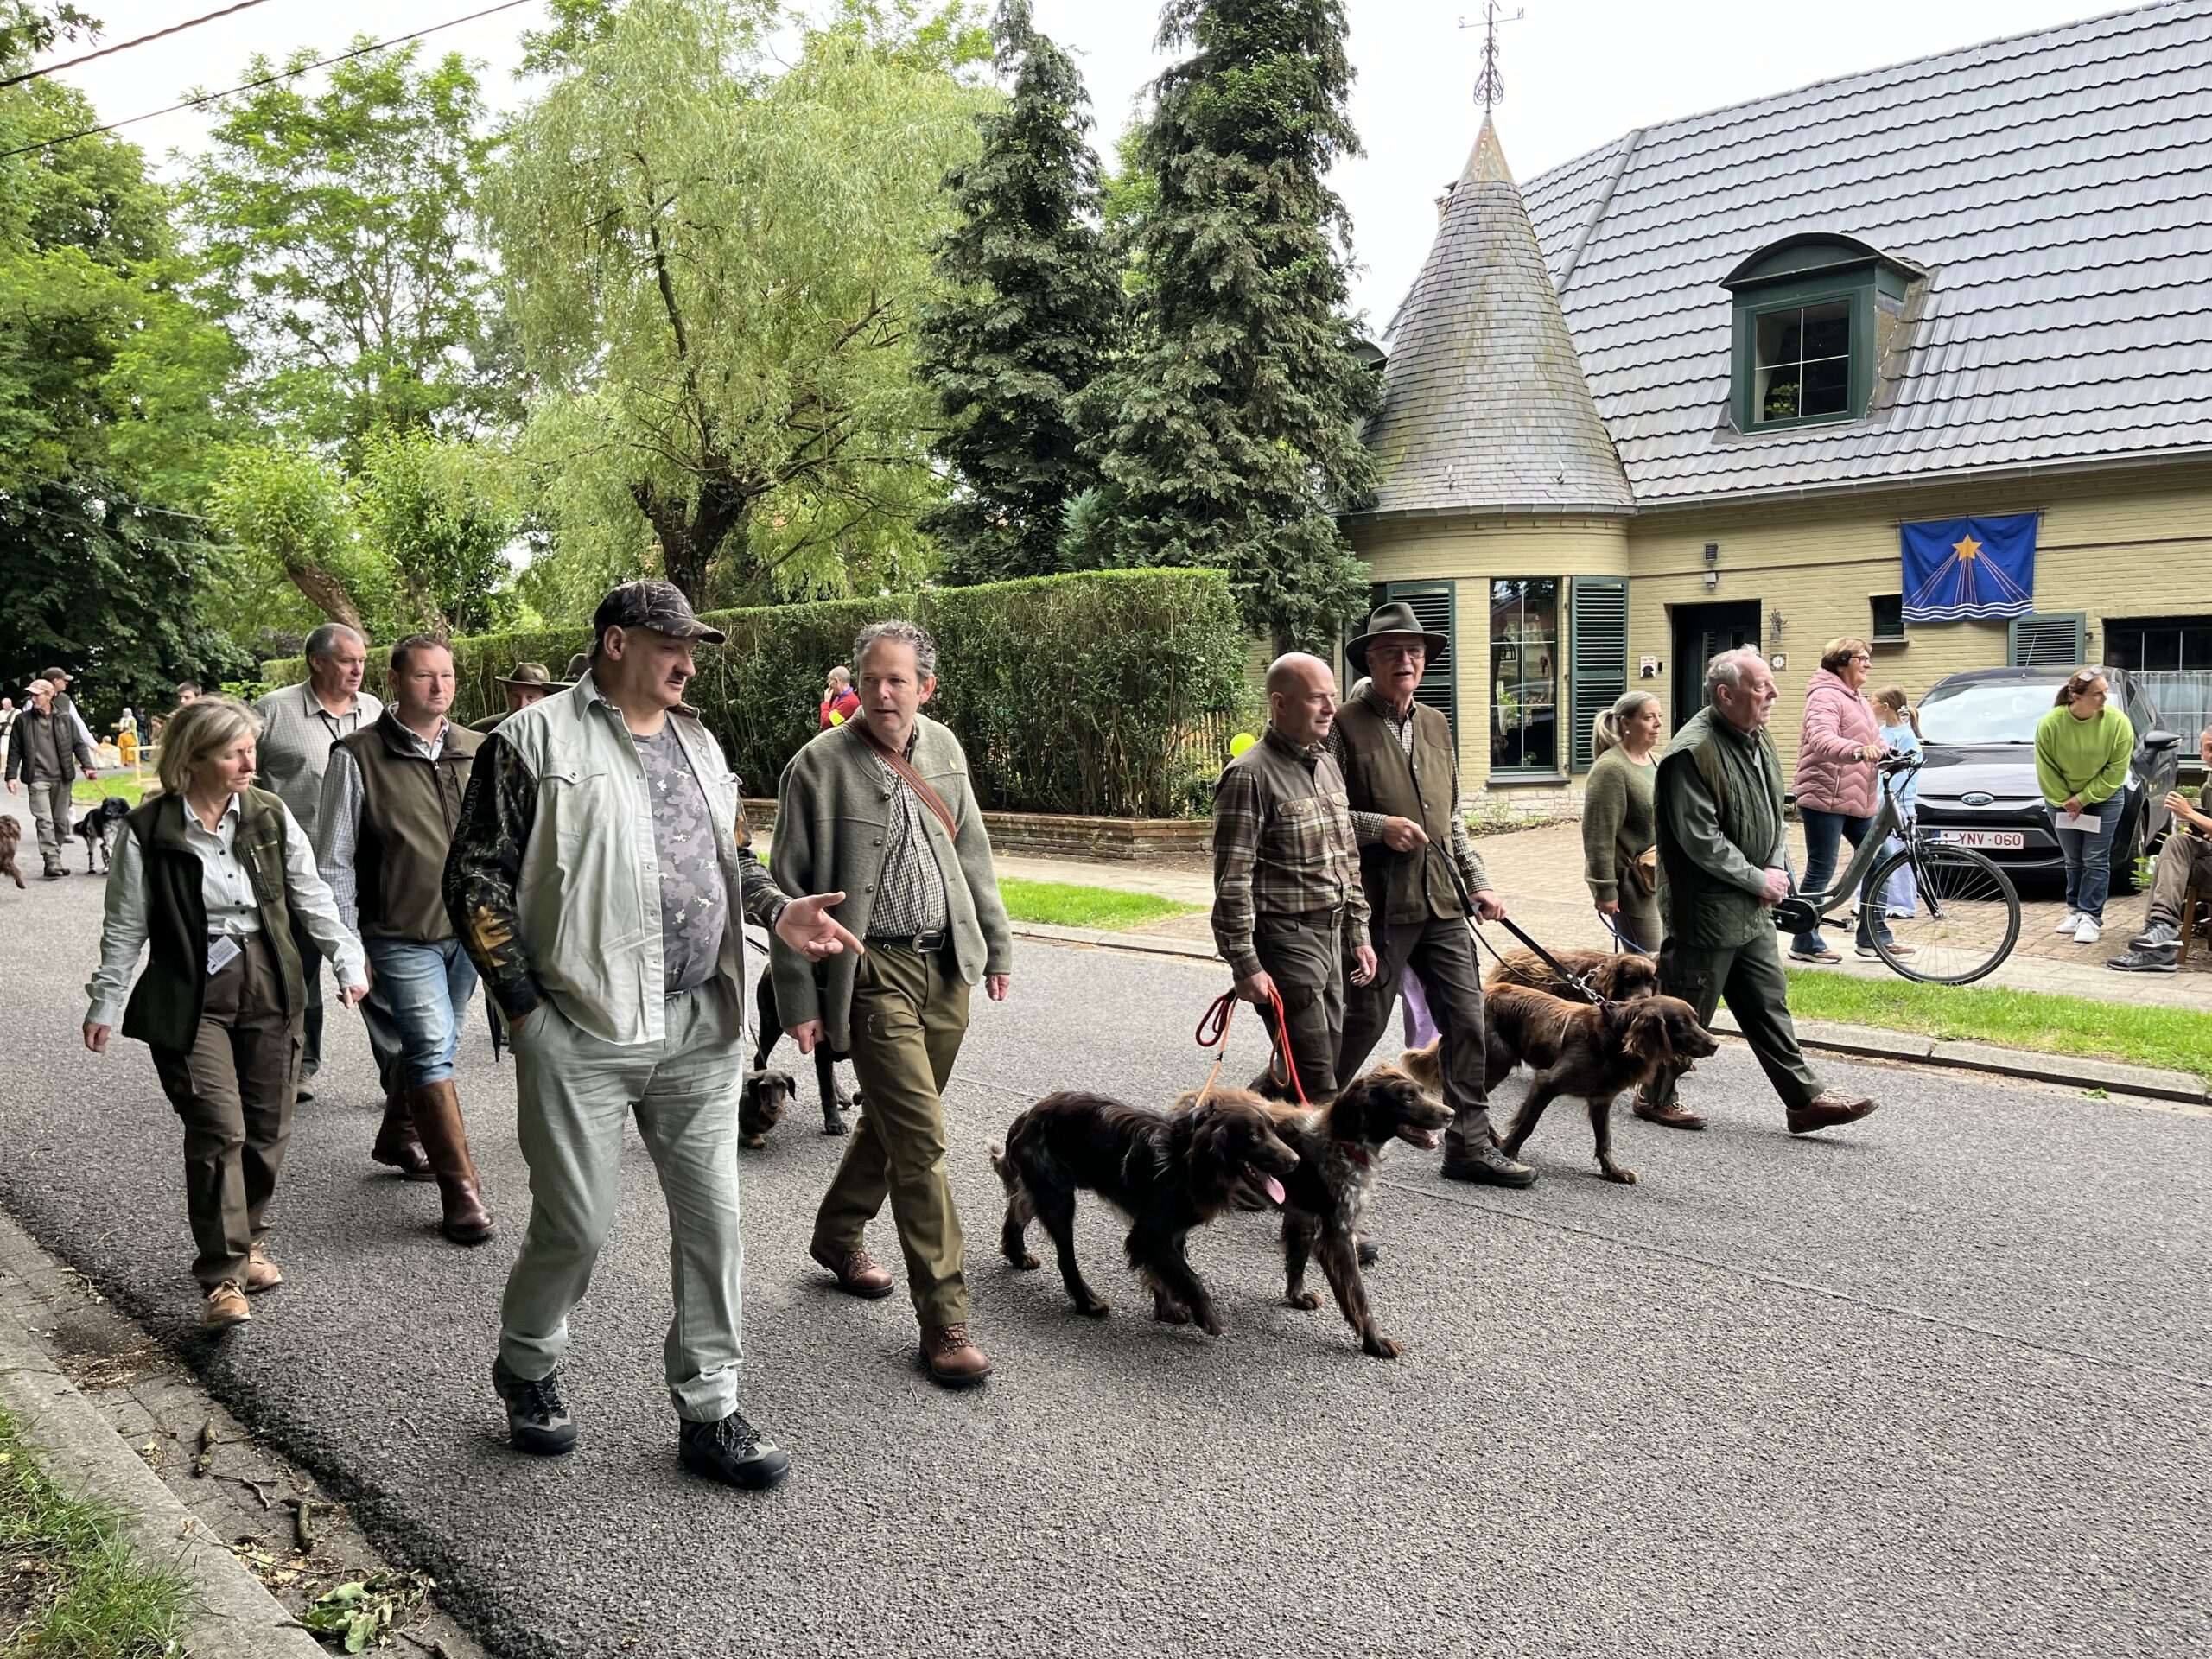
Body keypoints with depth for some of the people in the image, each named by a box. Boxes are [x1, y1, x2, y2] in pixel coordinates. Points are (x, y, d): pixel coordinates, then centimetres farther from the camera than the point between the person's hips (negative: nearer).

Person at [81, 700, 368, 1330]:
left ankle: (248, 1243, 30)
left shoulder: (270, 815, 1)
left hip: (268, 988, 4)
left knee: (267, 1128, 9)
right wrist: (105, 1004, 1)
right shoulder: (149, 830, -6)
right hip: (191, 999, -3)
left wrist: (347, 961, 0)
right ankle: (221, 1277, 0)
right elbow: (126, 926, 1)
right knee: (219, 1131, -10)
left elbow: (312, 897, 6)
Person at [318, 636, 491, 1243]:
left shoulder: (477, 752, 5)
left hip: (467, 930, 5)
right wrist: (348, 947, -6)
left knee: (431, 1046, 19)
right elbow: (333, 860, -4)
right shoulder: (358, 756, -7)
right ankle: (460, 1190, -7)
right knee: (433, 1050, -12)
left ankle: (398, 1136, 43)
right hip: (401, 936, -5)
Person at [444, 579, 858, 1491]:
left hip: (700, 1030, 6)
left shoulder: (697, 742, 15)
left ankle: (708, 1411, 21)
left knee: (713, 1218, 7)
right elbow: (475, 876, -5)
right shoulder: (535, 741, -5)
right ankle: (526, 1370, 33)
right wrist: (524, 1001, -9)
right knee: (576, 1225, 4)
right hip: (582, 1034, -6)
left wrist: (777, 910, 5)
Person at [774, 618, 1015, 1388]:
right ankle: (943, 1319, -1)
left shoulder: (943, 749, 6)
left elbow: (972, 852, 16)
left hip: (947, 964, 6)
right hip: (874, 970, -6)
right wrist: (798, 998, -8)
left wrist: (996, 942, 15)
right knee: (921, 1139, -9)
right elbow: (791, 888, -7)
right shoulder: (820, 763, -10)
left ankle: (838, 1236, 42)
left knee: (893, 1119, 18)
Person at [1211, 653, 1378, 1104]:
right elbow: (1232, 881, -16)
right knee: (1316, 1082, -7)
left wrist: (1358, 933, 17)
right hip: (1284, 941, -8)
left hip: (1330, 937, 9)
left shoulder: (1327, 764, 14)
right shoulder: (1249, 775, -13)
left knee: (1313, 1065, 13)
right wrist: (1245, 965, -18)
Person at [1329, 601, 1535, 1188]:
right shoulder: (1345, 727, -6)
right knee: (1363, 1022, 1)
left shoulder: (1435, 726, 16)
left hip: (1441, 900, 6)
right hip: (1379, 902, -6)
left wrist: (1478, 884, 15)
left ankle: (1470, 1145, 15)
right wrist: (1379, 826, -19)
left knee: (1467, 1020, 5)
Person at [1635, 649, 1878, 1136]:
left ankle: (1805, 1099, 18)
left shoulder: (1758, 740, 9)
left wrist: (1778, 868, 2)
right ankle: (1655, 1098, 19)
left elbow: (1774, 814, 20)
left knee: (1769, 1005, 13)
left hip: (1752, 912, 9)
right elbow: (1700, 840, -23)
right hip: (1705, 911, -9)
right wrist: (1759, 879, -14)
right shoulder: (1693, 752, -21)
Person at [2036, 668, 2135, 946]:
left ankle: (2091, 917, 0)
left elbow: (2116, 770, -15)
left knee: (2095, 860, -4)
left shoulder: (2117, 722, -20)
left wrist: (2084, 798, -16)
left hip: (2104, 797, -1)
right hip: (2063, 798, 1)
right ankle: (2075, 910, 23)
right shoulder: (2050, 724, -19)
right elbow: (2046, 770, -9)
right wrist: (2066, 801, -11)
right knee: (2073, 860, 10)